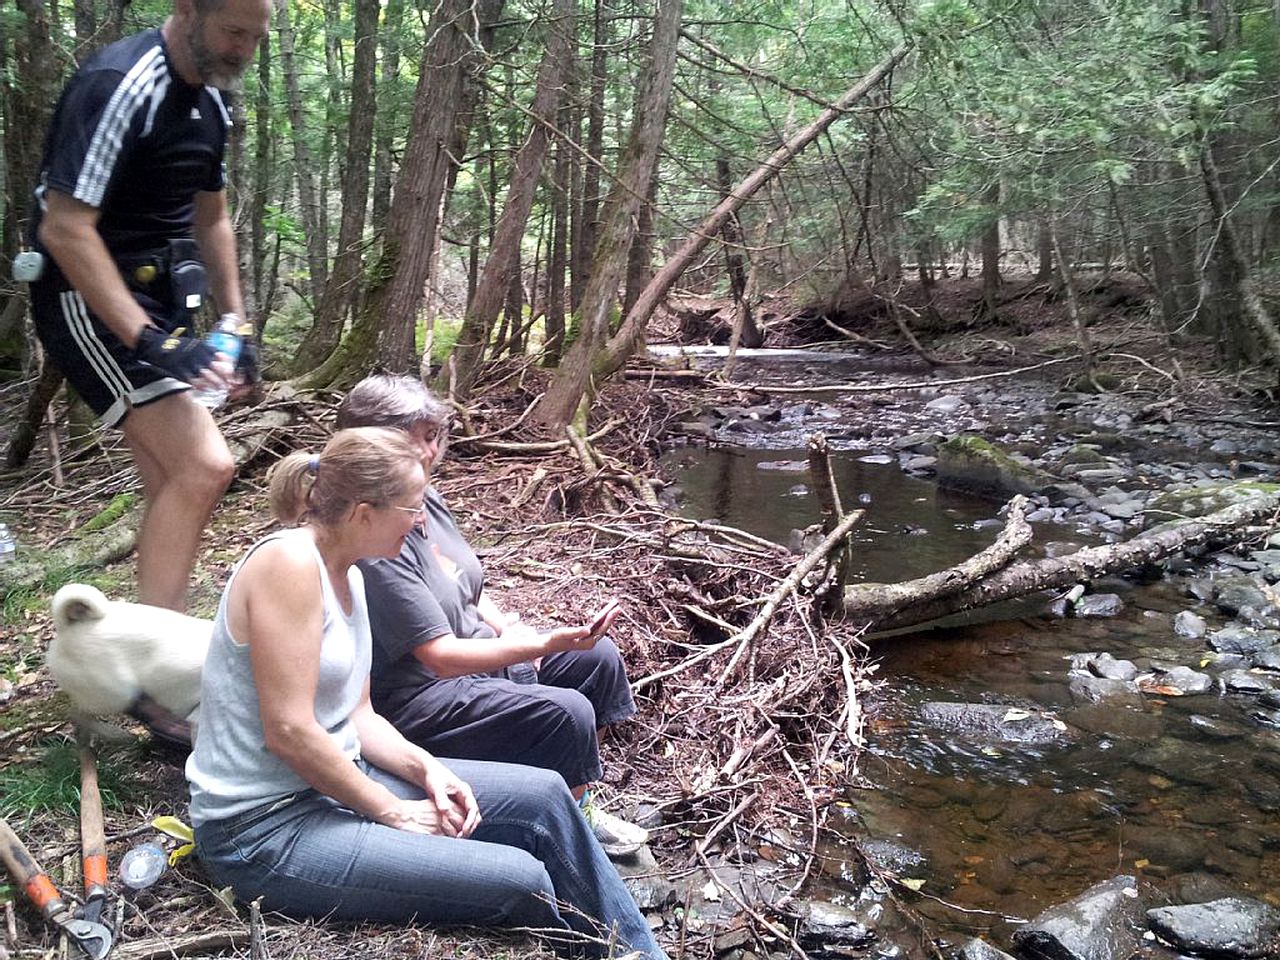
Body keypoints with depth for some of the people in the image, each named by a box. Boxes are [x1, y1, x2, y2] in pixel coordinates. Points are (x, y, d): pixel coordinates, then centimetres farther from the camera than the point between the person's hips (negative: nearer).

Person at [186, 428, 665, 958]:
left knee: (542, 794, 4)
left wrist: (424, 767, -7)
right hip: (265, 828, -9)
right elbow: (289, 730, -24)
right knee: (519, 879, -17)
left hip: (337, 780, 9)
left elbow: (356, 716, 10)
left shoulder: (348, 576, 7)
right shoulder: (289, 563, -22)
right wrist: (392, 810, -15)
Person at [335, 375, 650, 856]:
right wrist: (545, 644, -35)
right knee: (566, 712, -25)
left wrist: (509, 627, -3)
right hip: (419, 699, -10)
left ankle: (580, 796, 15)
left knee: (599, 656, 4)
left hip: (476, 649, 10)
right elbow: (441, 656, -28)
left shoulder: (427, 503, 3)